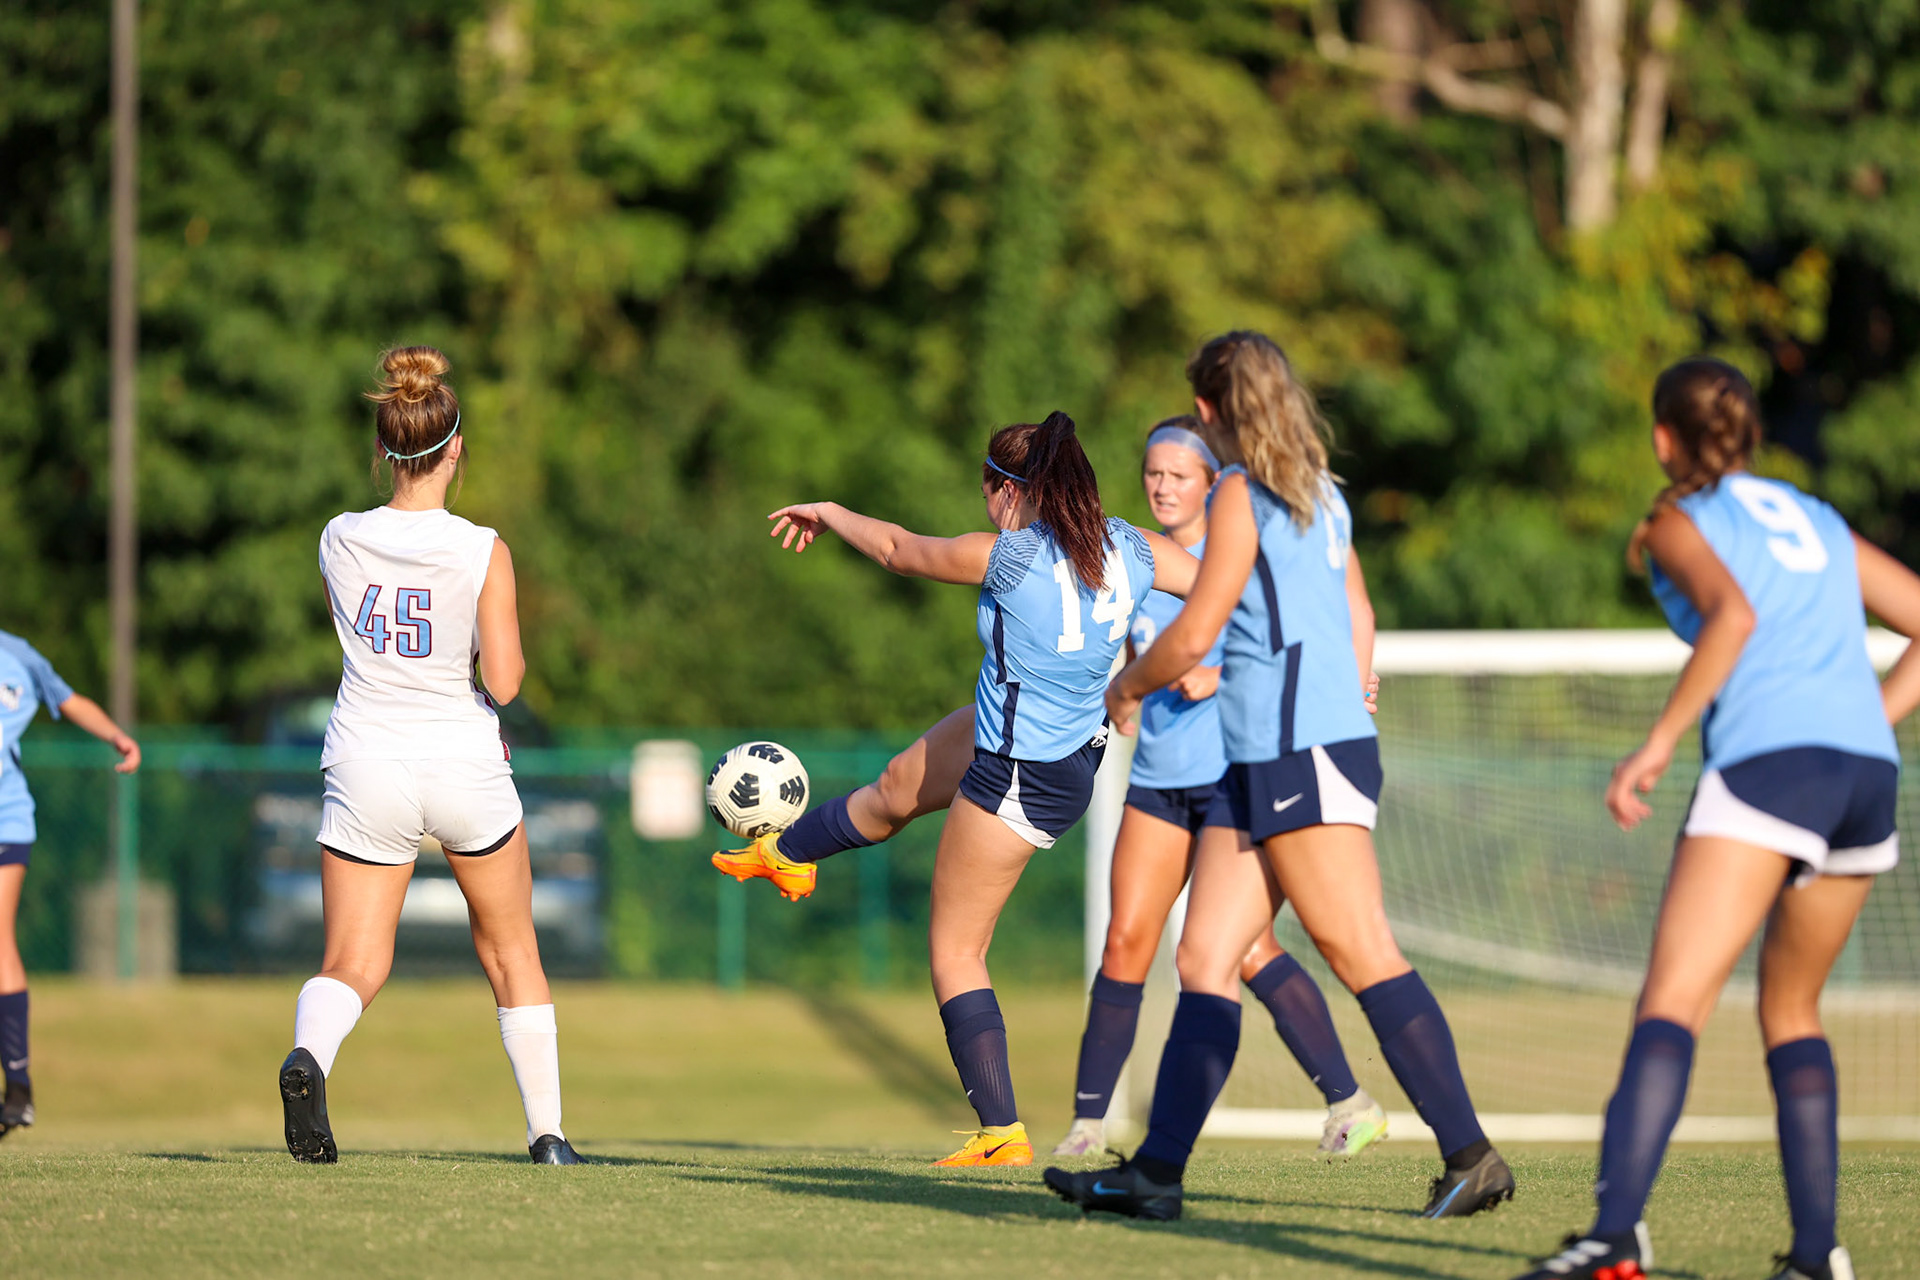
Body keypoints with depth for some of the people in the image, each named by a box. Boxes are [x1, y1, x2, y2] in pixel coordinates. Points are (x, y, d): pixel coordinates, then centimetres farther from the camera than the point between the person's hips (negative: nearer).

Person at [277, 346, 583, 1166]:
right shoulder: (483, 553, -12)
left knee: (352, 966, 1)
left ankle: (308, 1057, -33)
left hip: (367, 769, 1)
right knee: (511, 952, 18)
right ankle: (547, 1132, 22)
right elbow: (504, 679, -15)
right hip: (464, 768, -1)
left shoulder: (340, 541, -2)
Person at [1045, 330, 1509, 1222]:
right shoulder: (1318, 494, 18)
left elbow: (1194, 634, -10)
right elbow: (1355, 605, 30)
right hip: (1257, 764, 9)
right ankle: (1156, 1173, 0)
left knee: (1363, 954, -11)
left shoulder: (1242, 495, -8)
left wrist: (1128, 688, 8)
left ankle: (1470, 1156, -13)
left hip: (1303, 756, -9)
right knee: (1204, 958, 4)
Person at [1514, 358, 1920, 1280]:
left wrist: (1657, 744, -11)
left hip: (1764, 759, -6)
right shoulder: (1822, 525, 27)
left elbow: (1733, 613, -11)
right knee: (1790, 1011, 21)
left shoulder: (1679, 522, 10)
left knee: (1670, 1004, -14)